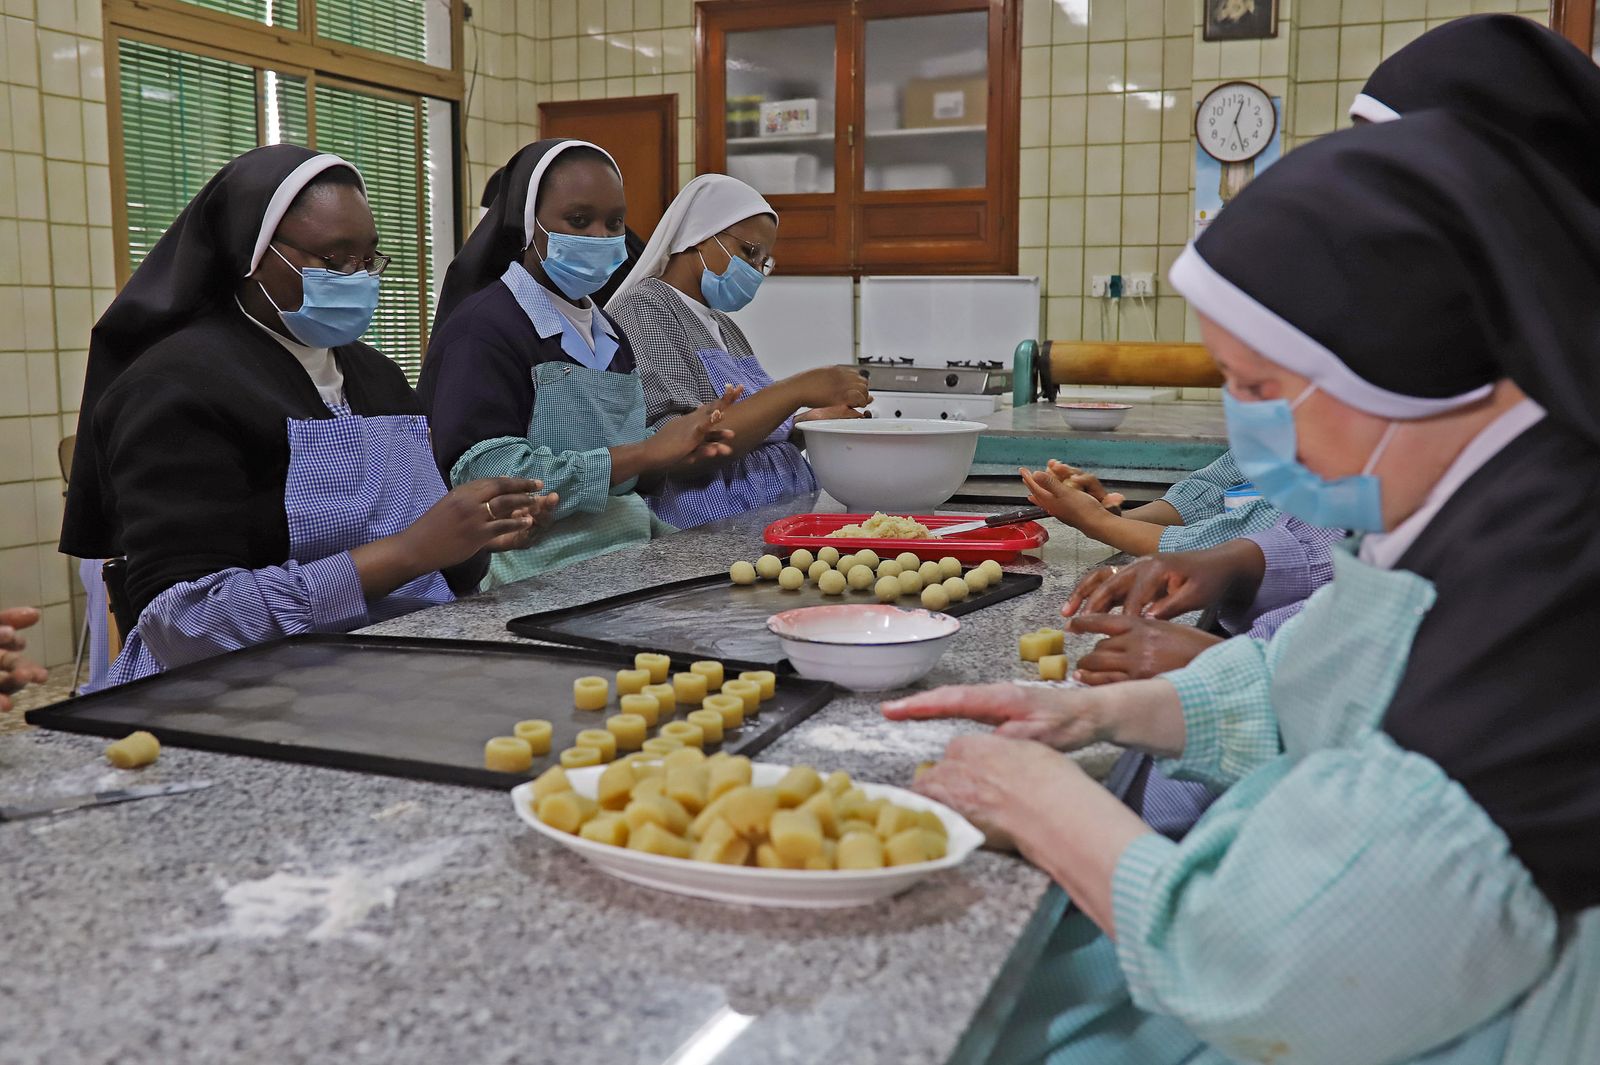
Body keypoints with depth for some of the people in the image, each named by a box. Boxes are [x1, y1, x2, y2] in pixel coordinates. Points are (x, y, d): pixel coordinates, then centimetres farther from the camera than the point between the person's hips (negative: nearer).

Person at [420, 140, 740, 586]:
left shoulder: (608, 330, 18)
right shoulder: (482, 327, -8)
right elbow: (486, 476, -19)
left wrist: (677, 446, 2)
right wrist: (646, 453, -17)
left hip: (624, 566, 8)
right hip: (536, 578, -8)